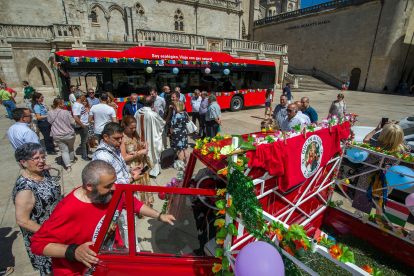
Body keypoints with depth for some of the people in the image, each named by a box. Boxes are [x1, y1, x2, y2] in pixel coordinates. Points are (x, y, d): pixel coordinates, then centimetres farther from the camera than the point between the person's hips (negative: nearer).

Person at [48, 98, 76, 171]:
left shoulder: (50, 113, -2)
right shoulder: (65, 112, -15)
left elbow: (49, 121, 12)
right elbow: (73, 122, -11)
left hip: (57, 136, 2)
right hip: (69, 134, -2)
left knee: (64, 150, 6)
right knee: (71, 148, 21)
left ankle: (68, 166, 1)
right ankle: (72, 160, 40)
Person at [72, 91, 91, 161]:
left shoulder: (80, 104, 13)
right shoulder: (76, 106, -19)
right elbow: (75, 117, -28)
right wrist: (82, 125, -21)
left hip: (85, 125, 10)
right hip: (82, 127, -10)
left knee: (85, 140, 18)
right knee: (84, 141, 1)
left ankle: (85, 155, 31)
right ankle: (84, 156, 13)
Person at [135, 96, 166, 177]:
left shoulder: (137, 112, -8)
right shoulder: (153, 114, -24)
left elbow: (136, 125, 4)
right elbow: (163, 123, -9)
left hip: (141, 138, 5)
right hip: (151, 138, -5)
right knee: (152, 152, 12)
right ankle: (153, 171, 25)